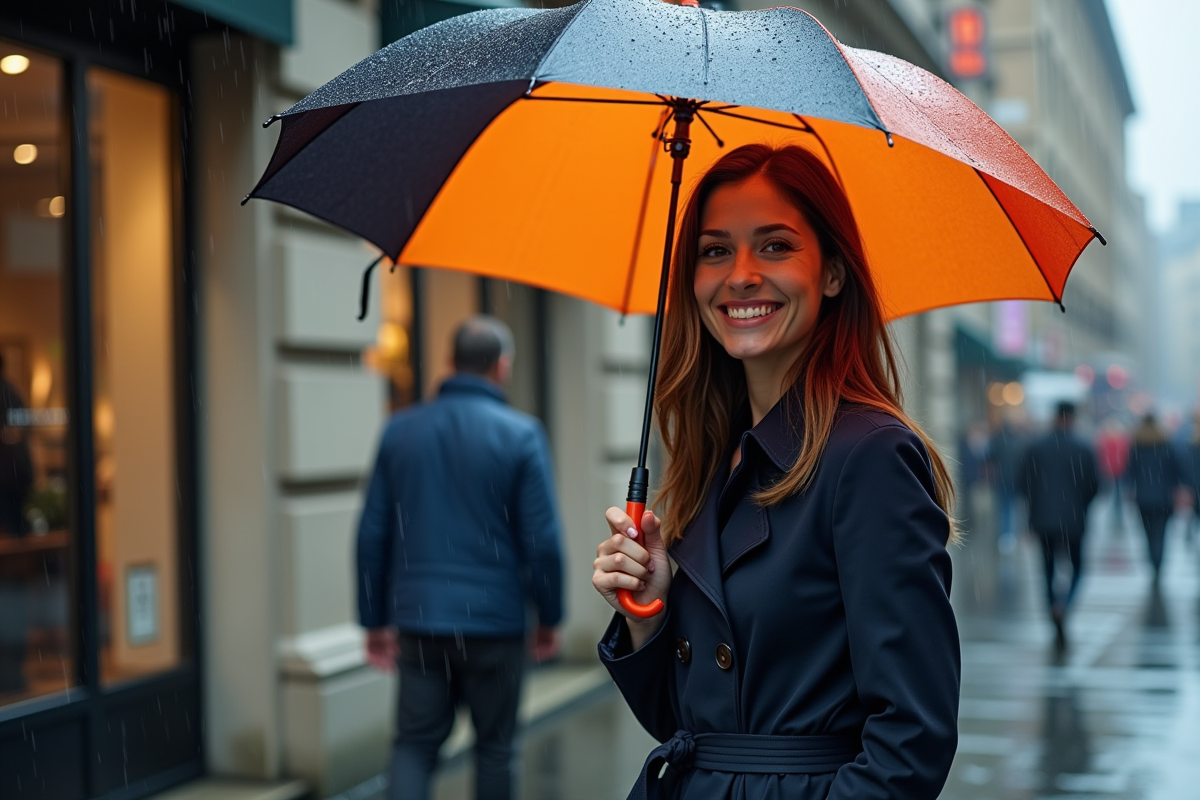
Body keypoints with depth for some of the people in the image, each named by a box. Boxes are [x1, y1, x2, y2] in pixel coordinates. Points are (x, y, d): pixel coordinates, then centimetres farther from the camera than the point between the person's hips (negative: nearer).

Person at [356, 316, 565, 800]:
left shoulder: (400, 430, 3)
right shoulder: (520, 434, -8)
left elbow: (372, 533, 4)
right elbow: (542, 538, -9)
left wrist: (374, 619, 11)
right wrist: (550, 616, 4)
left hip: (418, 619, 3)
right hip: (494, 620, -2)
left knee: (415, 742, 9)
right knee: (494, 746, 12)